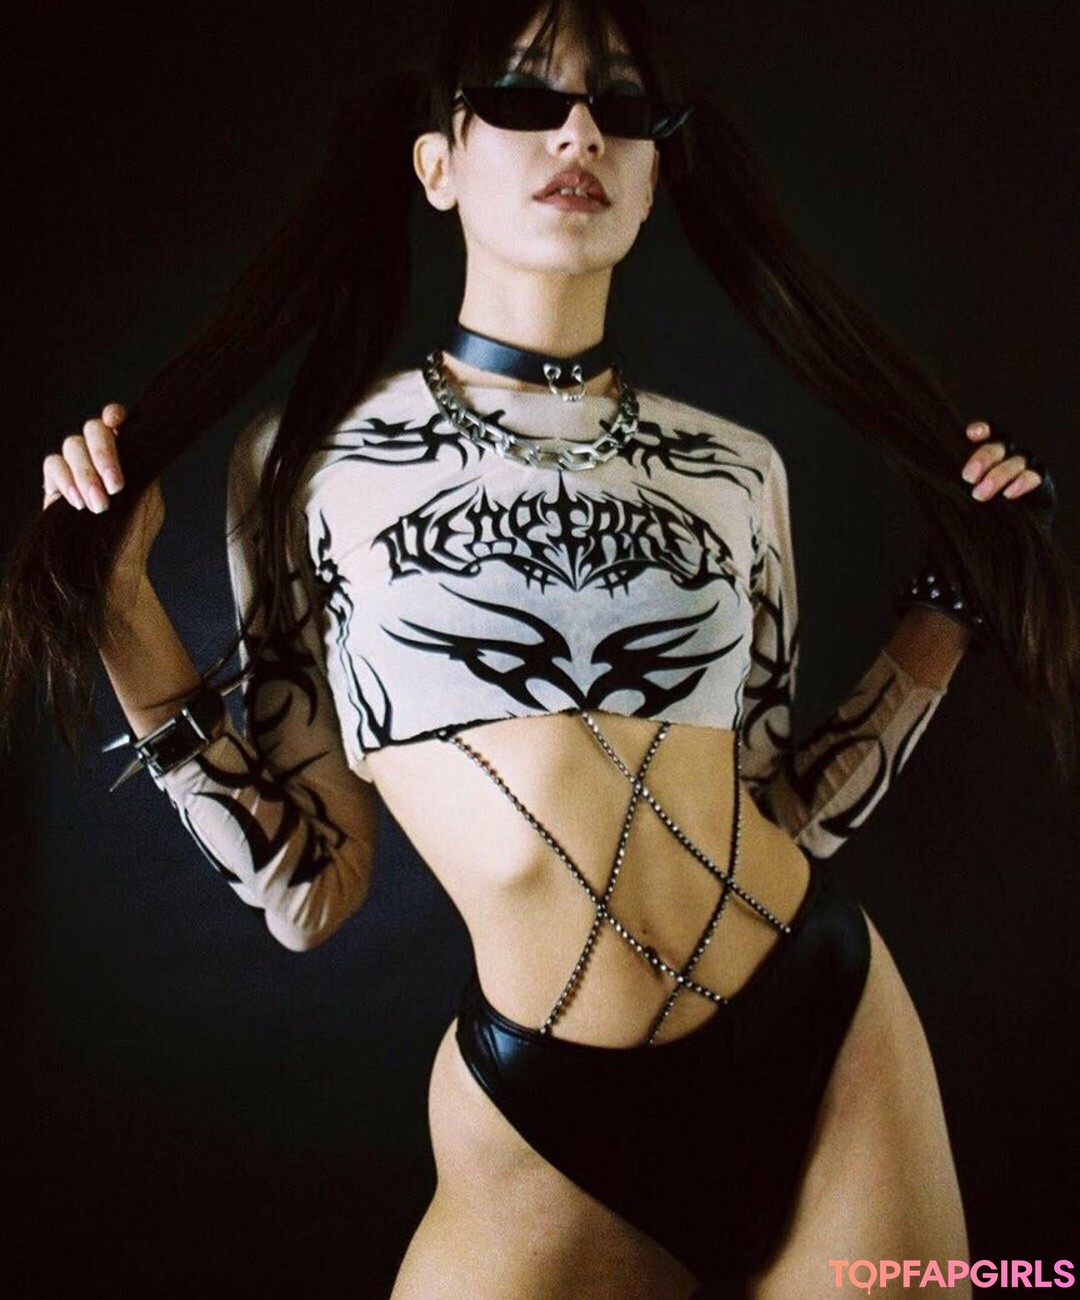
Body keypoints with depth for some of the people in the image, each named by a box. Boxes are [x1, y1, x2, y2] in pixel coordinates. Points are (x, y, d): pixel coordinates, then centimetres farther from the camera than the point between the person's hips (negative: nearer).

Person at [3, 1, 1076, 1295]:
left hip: (830, 1047, 3)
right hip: (544, 1132, -2)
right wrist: (120, 601, -10)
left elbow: (778, 817, 6)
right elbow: (307, 888, -3)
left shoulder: (736, 470, 2)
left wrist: (959, 592, 6)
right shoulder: (314, 458, -3)